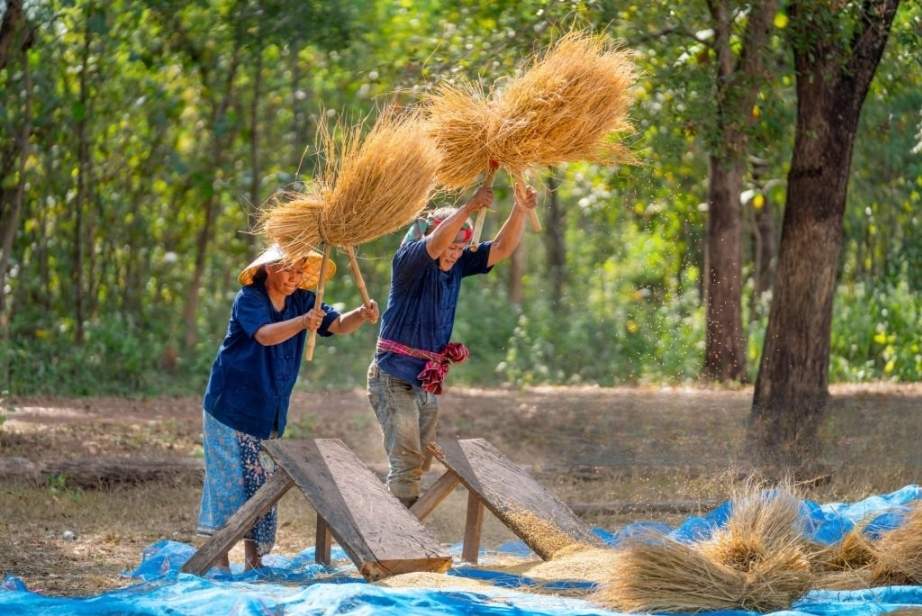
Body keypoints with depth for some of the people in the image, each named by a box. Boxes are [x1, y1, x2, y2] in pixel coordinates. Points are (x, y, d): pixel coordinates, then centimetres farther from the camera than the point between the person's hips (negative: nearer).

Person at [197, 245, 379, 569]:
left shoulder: (301, 300, 3)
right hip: (231, 406, -6)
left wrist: (362, 315, -28)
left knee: (262, 481, 8)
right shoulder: (249, 299, -15)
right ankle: (219, 558, -4)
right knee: (229, 480, -7)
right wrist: (302, 323, -51)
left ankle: (254, 558, 13)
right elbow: (265, 335, -33)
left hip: (268, 414, 6)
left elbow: (338, 325, -6)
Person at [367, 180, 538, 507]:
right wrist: (470, 207, -40)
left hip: (427, 381, 8)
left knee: (420, 463, 13)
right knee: (406, 462, -13)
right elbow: (435, 244, -35)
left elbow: (502, 248, 1)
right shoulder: (409, 261, -14)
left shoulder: (457, 265, 5)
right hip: (395, 378, -8)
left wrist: (520, 210, -14)